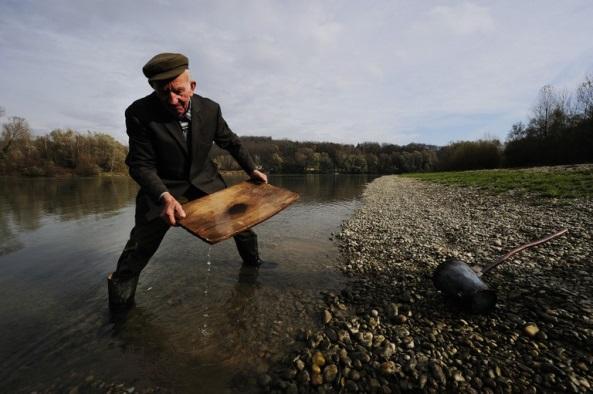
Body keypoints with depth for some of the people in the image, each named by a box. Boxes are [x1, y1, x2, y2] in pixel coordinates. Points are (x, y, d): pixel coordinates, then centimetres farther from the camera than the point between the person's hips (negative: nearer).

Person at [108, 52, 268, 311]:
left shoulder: (210, 109, -12)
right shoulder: (139, 113, -21)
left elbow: (231, 142, 4)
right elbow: (142, 165, -19)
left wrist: (252, 169, 1)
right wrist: (164, 197, -36)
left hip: (204, 180, 4)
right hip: (162, 187, -3)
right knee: (139, 248, -3)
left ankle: (252, 262, 41)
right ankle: (120, 308, 23)